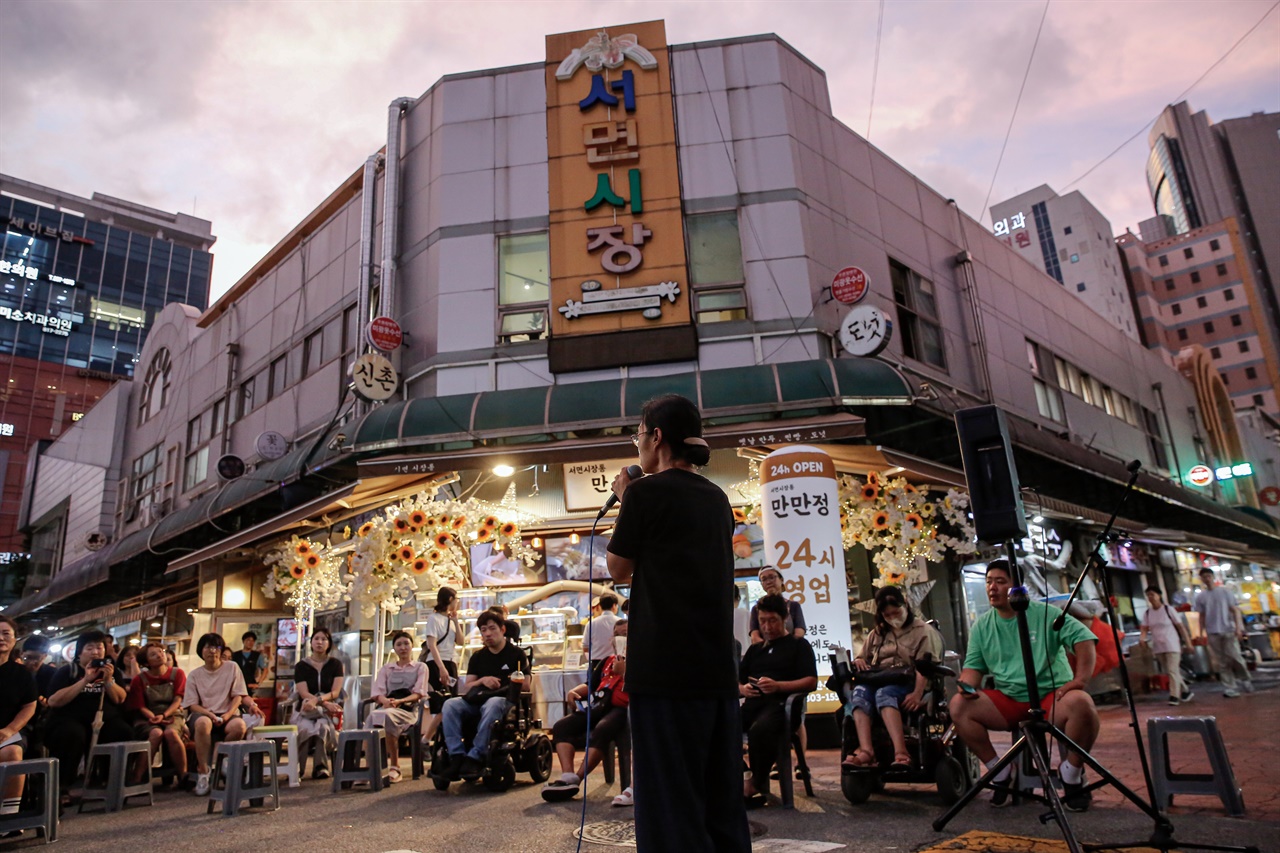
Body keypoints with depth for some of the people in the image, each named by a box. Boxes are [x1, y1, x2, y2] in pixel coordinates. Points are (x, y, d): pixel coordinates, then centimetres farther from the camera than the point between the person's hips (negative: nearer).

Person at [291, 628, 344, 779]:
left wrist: (317, 700, -23)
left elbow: (335, 692, -2)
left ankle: (321, 767, -25)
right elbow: (304, 694, -6)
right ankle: (296, 768, -25)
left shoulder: (335, 664, 8)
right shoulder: (301, 666, 6)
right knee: (305, 727, -34)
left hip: (327, 710, 0)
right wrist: (326, 703, -21)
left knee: (323, 726, -34)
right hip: (305, 710, 0)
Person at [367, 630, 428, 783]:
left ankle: (394, 767, -28)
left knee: (384, 715, -37)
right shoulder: (386, 669, 26)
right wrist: (385, 700, -14)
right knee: (372, 717, -34)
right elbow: (378, 692, 11)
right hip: (387, 707, 3)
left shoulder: (420, 667, 17)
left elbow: (418, 694, 4)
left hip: (408, 709, -3)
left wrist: (399, 701, -15)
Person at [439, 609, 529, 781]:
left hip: (506, 699, -4)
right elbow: (466, 687, 14)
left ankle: (475, 757, -38)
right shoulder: (478, 656, 20)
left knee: (491, 705, -40)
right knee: (450, 705, -25)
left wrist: (501, 687, -13)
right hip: (478, 700, 5)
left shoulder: (516, 653, 7)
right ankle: (457, 756, -31)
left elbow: (525, 686, 0)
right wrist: (482, 680, -7)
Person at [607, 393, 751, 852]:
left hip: (665, 666, -7)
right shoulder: (716, 498, 12)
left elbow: (619, 570, 2)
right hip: (719, 668, 7)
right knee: (721, 802, 14)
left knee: (672, 802, 1)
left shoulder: (646, 492, -7)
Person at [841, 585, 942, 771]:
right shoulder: (876, 633, 26)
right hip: (877, 681, 4)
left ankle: (900, 751, -52)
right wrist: (859, 662, 2)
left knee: (884, 693, -38)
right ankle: (866, 750, -48)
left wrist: (917, 694, -22)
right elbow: (863, 659, 29)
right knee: (859, 692, -32)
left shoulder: (922, 630, 10)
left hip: (907, 683, -4)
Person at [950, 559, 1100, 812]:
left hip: (1052, 695, -3)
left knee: (1081, 703, -35)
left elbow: (1084, 639, -8)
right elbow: (974, 665, 8)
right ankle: (1000, 774, -1)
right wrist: (968, 685, -15)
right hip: (1007, 701, 3)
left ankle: (1071, 775, -7)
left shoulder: (1045, 614, -1)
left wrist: (1080, 679, -22)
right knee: (959, 706, -20)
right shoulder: (981, 626, 9)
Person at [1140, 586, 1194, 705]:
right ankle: (1186, 691, 28)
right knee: (1168, 672, 12)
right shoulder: (1147, 613, 5)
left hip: (1172, 645, -5)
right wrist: (1142, 638, -18)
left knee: (1173, 671, -10)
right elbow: (1144, 628, 2)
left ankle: (1174, 696, -9)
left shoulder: (1168, 610, -6)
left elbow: (1181, 627, -5)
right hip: (1158, 647, 5)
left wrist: (1188, 643, -7)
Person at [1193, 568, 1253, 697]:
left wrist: (1238, 627, -8)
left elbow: (1235, 610, 2)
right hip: (1212, 633, 2)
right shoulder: (1200, 597, 8)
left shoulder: (1224, 591, 4)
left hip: (1228, 630, -2)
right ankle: (1230, 688, 3)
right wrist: (1201, 633, 5)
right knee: (1221, 662, 1)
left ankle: (1245, 679, 17)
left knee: (1235, 657, -8)